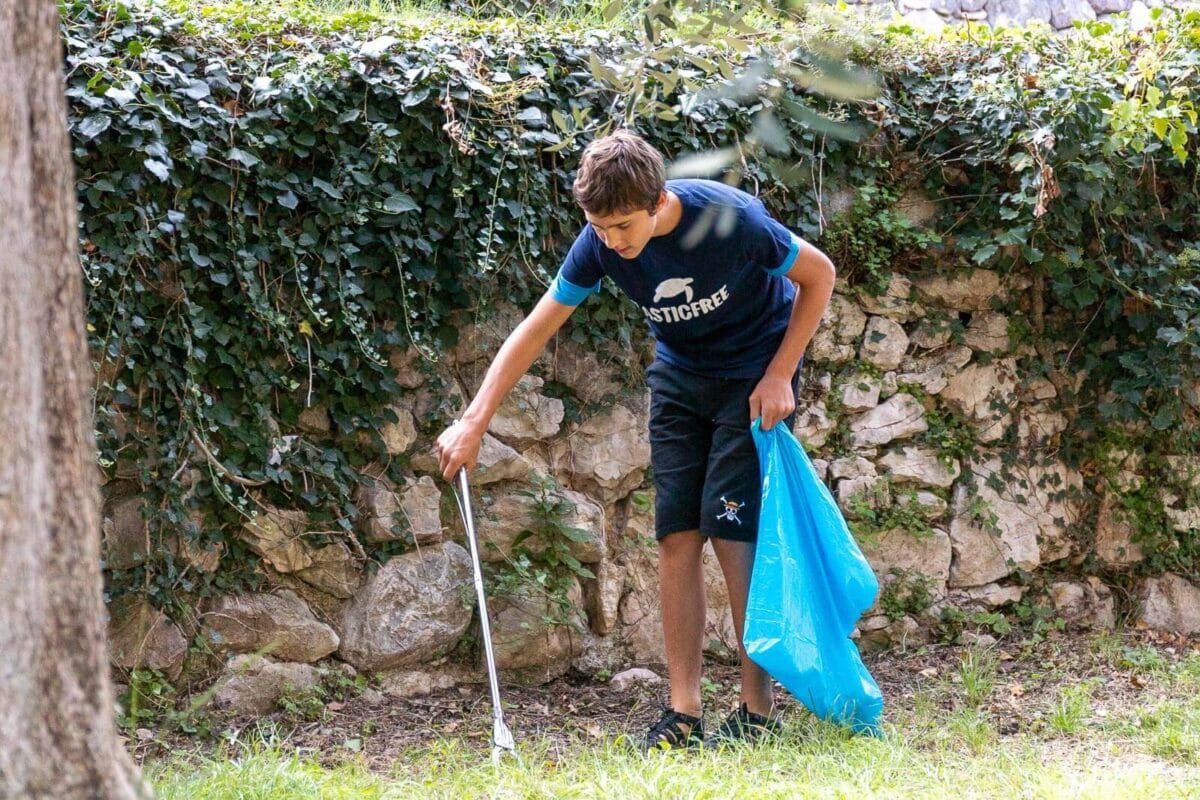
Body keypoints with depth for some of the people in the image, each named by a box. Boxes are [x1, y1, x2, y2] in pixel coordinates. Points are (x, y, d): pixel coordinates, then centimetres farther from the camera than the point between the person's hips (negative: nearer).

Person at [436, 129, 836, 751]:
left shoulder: (730, 219, -30)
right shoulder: (600, 244, -18)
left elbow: (819, 275, -15)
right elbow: (535, 331, -12)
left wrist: (779, 376, -18)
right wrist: (473, 424, -16)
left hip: (754, 377, -4)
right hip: (680, 376, 4)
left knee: (733, 532, -13)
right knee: (677, 536, -4)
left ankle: (757, 711, -5)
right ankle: (684, 713, -2)